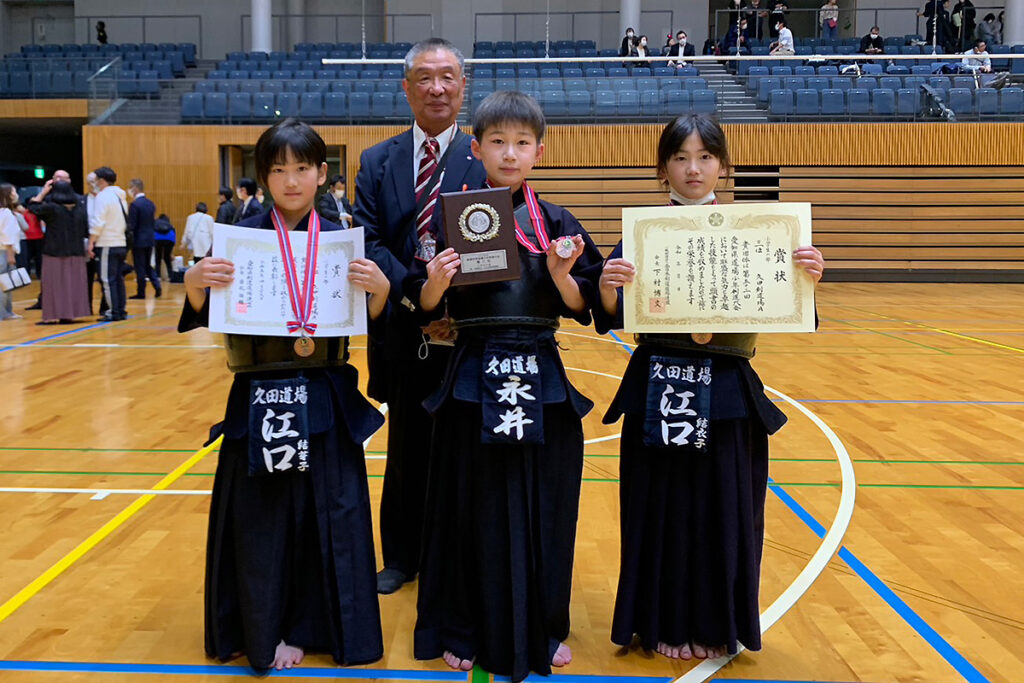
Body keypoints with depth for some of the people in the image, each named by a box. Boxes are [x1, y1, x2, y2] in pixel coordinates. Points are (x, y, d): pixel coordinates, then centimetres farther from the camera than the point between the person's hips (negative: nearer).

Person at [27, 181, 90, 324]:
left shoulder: (51, 208, -12)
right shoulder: (80, 208, 1)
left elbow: (32, 207, 2)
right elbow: (86, 231, 5)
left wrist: (43, 192, 5)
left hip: (55, 253, -4)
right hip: (76, 253, 4)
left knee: (55, 284, 2)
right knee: (74, 284, 8)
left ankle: (53, 316, 3)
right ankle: (70, 314, 12)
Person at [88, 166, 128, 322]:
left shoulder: (103, 196, -10)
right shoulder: (120, 196, 16)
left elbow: (97, 223, -15)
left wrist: (91, 242, -11)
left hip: (107, 245, -8)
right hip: (121, 243, 8)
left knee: (108, 280, -4)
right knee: (118, 278, 11)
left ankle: (114, 313, -4)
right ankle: (121, 311, 13)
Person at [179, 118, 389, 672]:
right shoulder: (242, 236, 0)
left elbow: (370, 323, 0)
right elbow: (205, 316, -1)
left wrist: (379, 290, -20)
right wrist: (194, 284, -21)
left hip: (325, 399, 1)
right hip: (259, 398, -1)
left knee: (330, 513, 7)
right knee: (262, 518, 7)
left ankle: (319, 623, 27)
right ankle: (265, 632, 26)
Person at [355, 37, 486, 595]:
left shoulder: (487, 161, 0)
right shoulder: (376, 162, 8)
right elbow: (369, 244, -2)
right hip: (403, 333, 2)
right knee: (406, 448, 15)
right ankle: (402, 556, 31)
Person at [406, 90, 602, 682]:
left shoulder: (557, 223, 4)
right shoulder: (451, 217, 1)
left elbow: (580, 309, 1)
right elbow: (427, 308, 0)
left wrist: (561, 274, -17)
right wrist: (436, 283, -20)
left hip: (542, 380, 2)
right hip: (474, 380, -1)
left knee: (543, 508, 10)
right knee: (473, 509, 7)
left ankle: (543, 630, 30)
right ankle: (467, 631, 26)